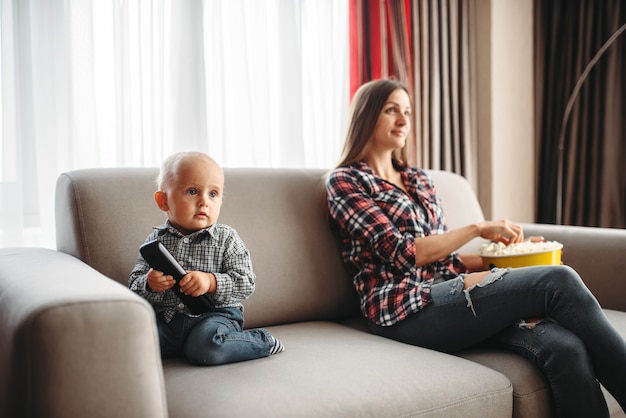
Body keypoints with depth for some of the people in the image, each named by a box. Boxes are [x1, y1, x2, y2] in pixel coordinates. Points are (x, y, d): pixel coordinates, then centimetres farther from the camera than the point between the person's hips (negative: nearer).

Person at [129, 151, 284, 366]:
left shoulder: (226, 238, -2)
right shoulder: (156, 240, 5)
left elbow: (246, 283, -7)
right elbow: (134, 284, 4)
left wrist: (211, 282, -23)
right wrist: (149, 285, -20)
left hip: (215, 314, -2)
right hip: (166, 318, 2)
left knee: (204, 348, -31)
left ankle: (261, 341, -4)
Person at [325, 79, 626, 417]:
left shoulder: (418, 180, 23)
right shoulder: (344, 181, 2)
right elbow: (402, 253, -9)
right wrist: (479, 229, -5)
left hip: (447, 293, 6)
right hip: (406, 310, -6)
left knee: (565, 348, -24)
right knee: (558, 282, -23)